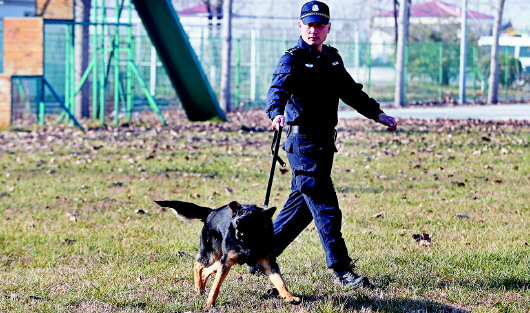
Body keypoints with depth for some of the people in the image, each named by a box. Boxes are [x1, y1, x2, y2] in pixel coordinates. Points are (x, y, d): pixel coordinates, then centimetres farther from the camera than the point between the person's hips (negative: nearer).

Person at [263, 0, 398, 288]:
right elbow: (278, 89, -28)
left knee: (302, 205, 14)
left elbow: (350, 91, 27)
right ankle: (342, 270, -8)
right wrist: (276, 113, -49)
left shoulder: (332, 58, 14)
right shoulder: (293, 60, -10)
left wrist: (377, 114, 22)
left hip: (324, 144, 8)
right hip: (303, 143, -8)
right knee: (326, 209, -10)